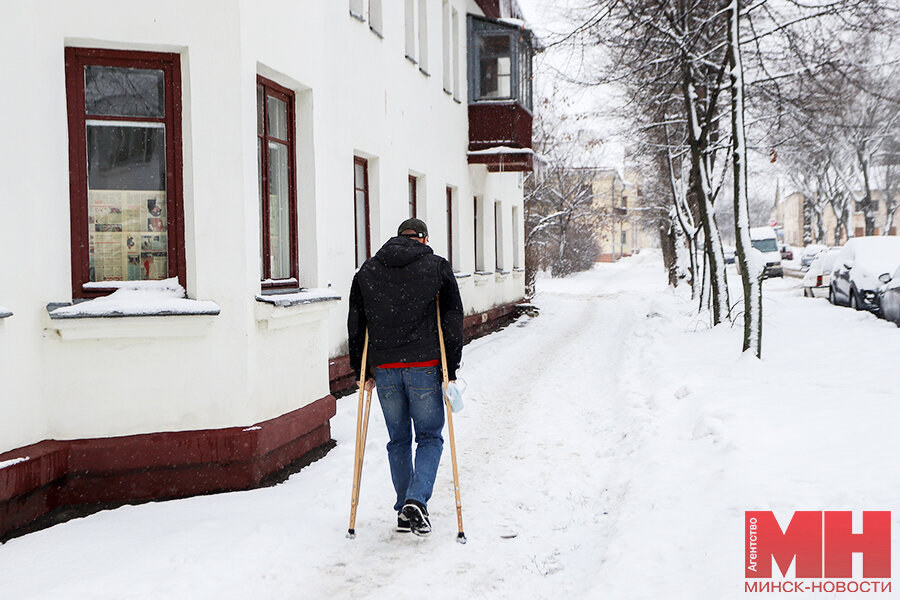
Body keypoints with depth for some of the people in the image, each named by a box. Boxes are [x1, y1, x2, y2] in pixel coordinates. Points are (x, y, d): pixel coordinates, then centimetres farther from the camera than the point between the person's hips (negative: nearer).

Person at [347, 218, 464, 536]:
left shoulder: (367, 271, 9)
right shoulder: (437, 267, 1)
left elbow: (355, 325, 9)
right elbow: (453, 321, -1)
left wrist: (362, 371, 15)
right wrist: (451, 370, 4)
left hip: (385, 369, 3)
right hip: (424, 367, -3)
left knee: (398, 441, 14)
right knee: (429, 438, 8)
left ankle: (405, 511, 17)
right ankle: (416, 502, -11)